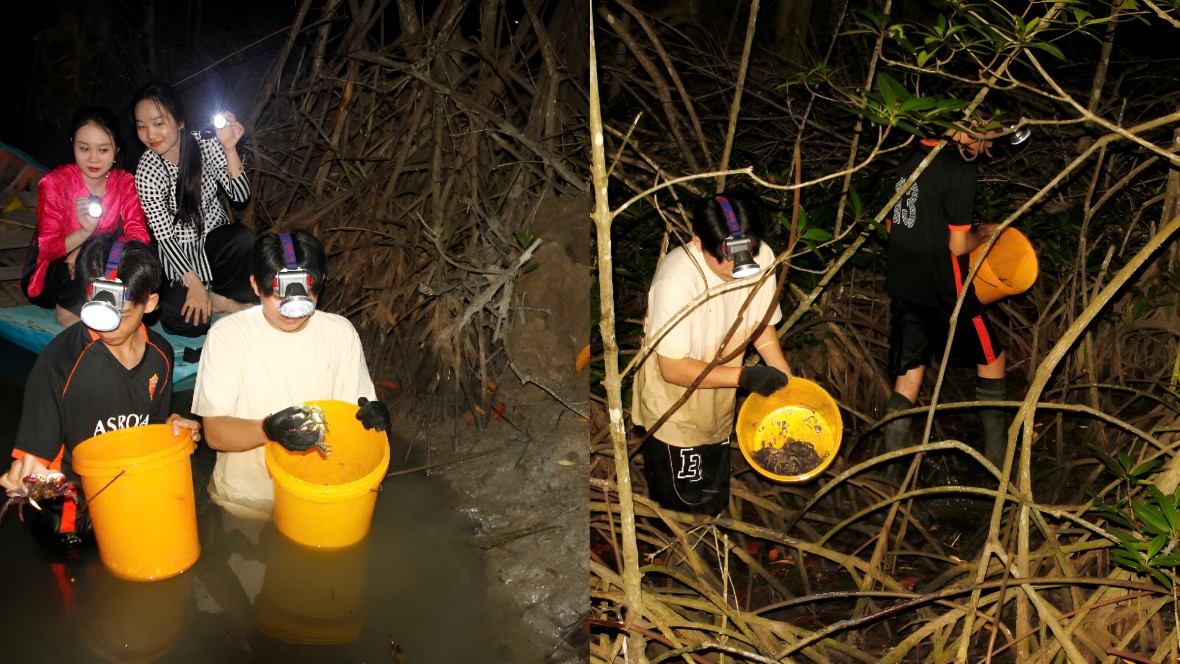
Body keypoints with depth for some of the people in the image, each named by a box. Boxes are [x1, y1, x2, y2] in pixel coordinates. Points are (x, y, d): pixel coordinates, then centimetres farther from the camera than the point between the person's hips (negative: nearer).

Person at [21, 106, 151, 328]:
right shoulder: (54, 183, -13)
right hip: (48, 278, -4)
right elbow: (47, 249, -19)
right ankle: (69, 309, -14)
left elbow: (139, 237, -17)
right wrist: (85, 231, -39)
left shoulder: (125, 182, -5)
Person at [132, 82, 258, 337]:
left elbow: (240, 194, -13)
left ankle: (212, 299, -9)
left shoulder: (204, 144, -10)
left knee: (244, 238, -33)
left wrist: (229, 149, -27)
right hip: (180, 252, -3)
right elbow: (163, 235, -16)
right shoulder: (148, 172, -17)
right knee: (176, 317, -26)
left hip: (216, 235, 3)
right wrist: (193, 282, -23)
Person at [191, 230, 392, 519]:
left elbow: (354, 416, 8)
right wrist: (268, 429, -27)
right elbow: (214, 432, -8)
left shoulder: (341, 332, 3)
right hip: (247, 499, -2)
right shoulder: (227, 334, -5)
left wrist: (373, 416, -15)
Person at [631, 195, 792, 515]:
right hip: (674, 408, -6)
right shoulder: (677, 280, -34)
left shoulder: (761, 258, -17)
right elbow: (673, 368, -28)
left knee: (714, 501, 24)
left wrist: (785, 378, -9)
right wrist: (743, 376, -32)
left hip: (719, 404, 6)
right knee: (686, 504, 8)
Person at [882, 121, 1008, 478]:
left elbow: (890, 224, 14)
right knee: (992, 360, 16)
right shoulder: (960, 171, -17)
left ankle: (890, 474, 10)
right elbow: (958, 245, -16)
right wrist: (982, 234, 4)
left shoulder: (911, 155, 6)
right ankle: (996, 457, 23)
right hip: (944, 291, -6)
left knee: (906, 381, 11)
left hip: (902, 286, 6)